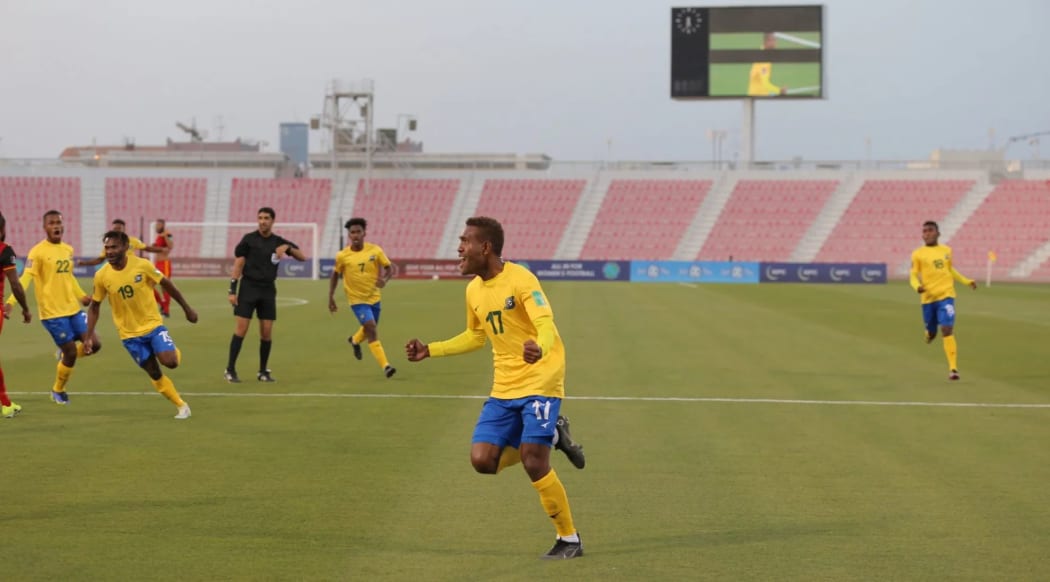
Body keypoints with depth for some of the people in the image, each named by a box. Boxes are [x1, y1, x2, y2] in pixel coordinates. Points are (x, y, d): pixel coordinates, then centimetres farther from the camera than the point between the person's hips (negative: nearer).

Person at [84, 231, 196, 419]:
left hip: (153, 325, -1)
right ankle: (182, 406, 19)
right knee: (154, 374, 3)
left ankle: (176, 352, 17)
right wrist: (89, 337, -4)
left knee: (170, 362, -20)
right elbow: (94, 306, 2)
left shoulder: (142, 265, -16)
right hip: (129, 334, 1)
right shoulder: (102, 276, -12)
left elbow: (167, 284, -2)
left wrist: (187, 309, 4)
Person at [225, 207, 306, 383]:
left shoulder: (278, 242, 8)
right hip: (249, 288, -3)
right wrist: (232, 290, -8)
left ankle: (263, 371, 13)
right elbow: (238, 264, -2)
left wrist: (288, 247, -13)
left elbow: (302, 257, 6)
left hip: (268, 290, 3)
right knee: (241, 329, -9)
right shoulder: (249, 239, 0)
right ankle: (230, 370, -3)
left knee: (267, 332, 1)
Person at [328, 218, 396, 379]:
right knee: (371, 328, -18)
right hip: (357, 299, -3)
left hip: (374, 296, 3)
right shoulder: (342, 256, -11)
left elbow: (389, 268, -4)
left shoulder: (375, 250, -10)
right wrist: (331, 297, 3)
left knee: (370, 328, 21)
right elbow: (335, 275, 4)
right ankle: (385, 366, -19)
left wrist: (384, 280, -25)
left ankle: (355, 340, 57)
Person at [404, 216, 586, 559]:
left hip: (540, 381, -7)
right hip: (504, 388, 7)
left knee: (534, 463, -15)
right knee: (482, 460, -5)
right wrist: (430, 350, 18)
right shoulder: (473, 290, 8)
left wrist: (539, 348, -53)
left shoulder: (520, 280, -16)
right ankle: (552, 436, 19)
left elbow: (546, 325, -29)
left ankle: (569, 540, 4)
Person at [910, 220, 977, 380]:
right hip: (928, 298, 0)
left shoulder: (947, 250, 8)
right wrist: (917, 286, -23)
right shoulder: (918, 254, -1)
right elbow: (913, 276, -2)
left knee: (947, 330, -15)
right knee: (931, 333, 12)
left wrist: (967, 281, 20)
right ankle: (930, 333, 54)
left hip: (946, 295, 0)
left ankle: (953, 368, -15)